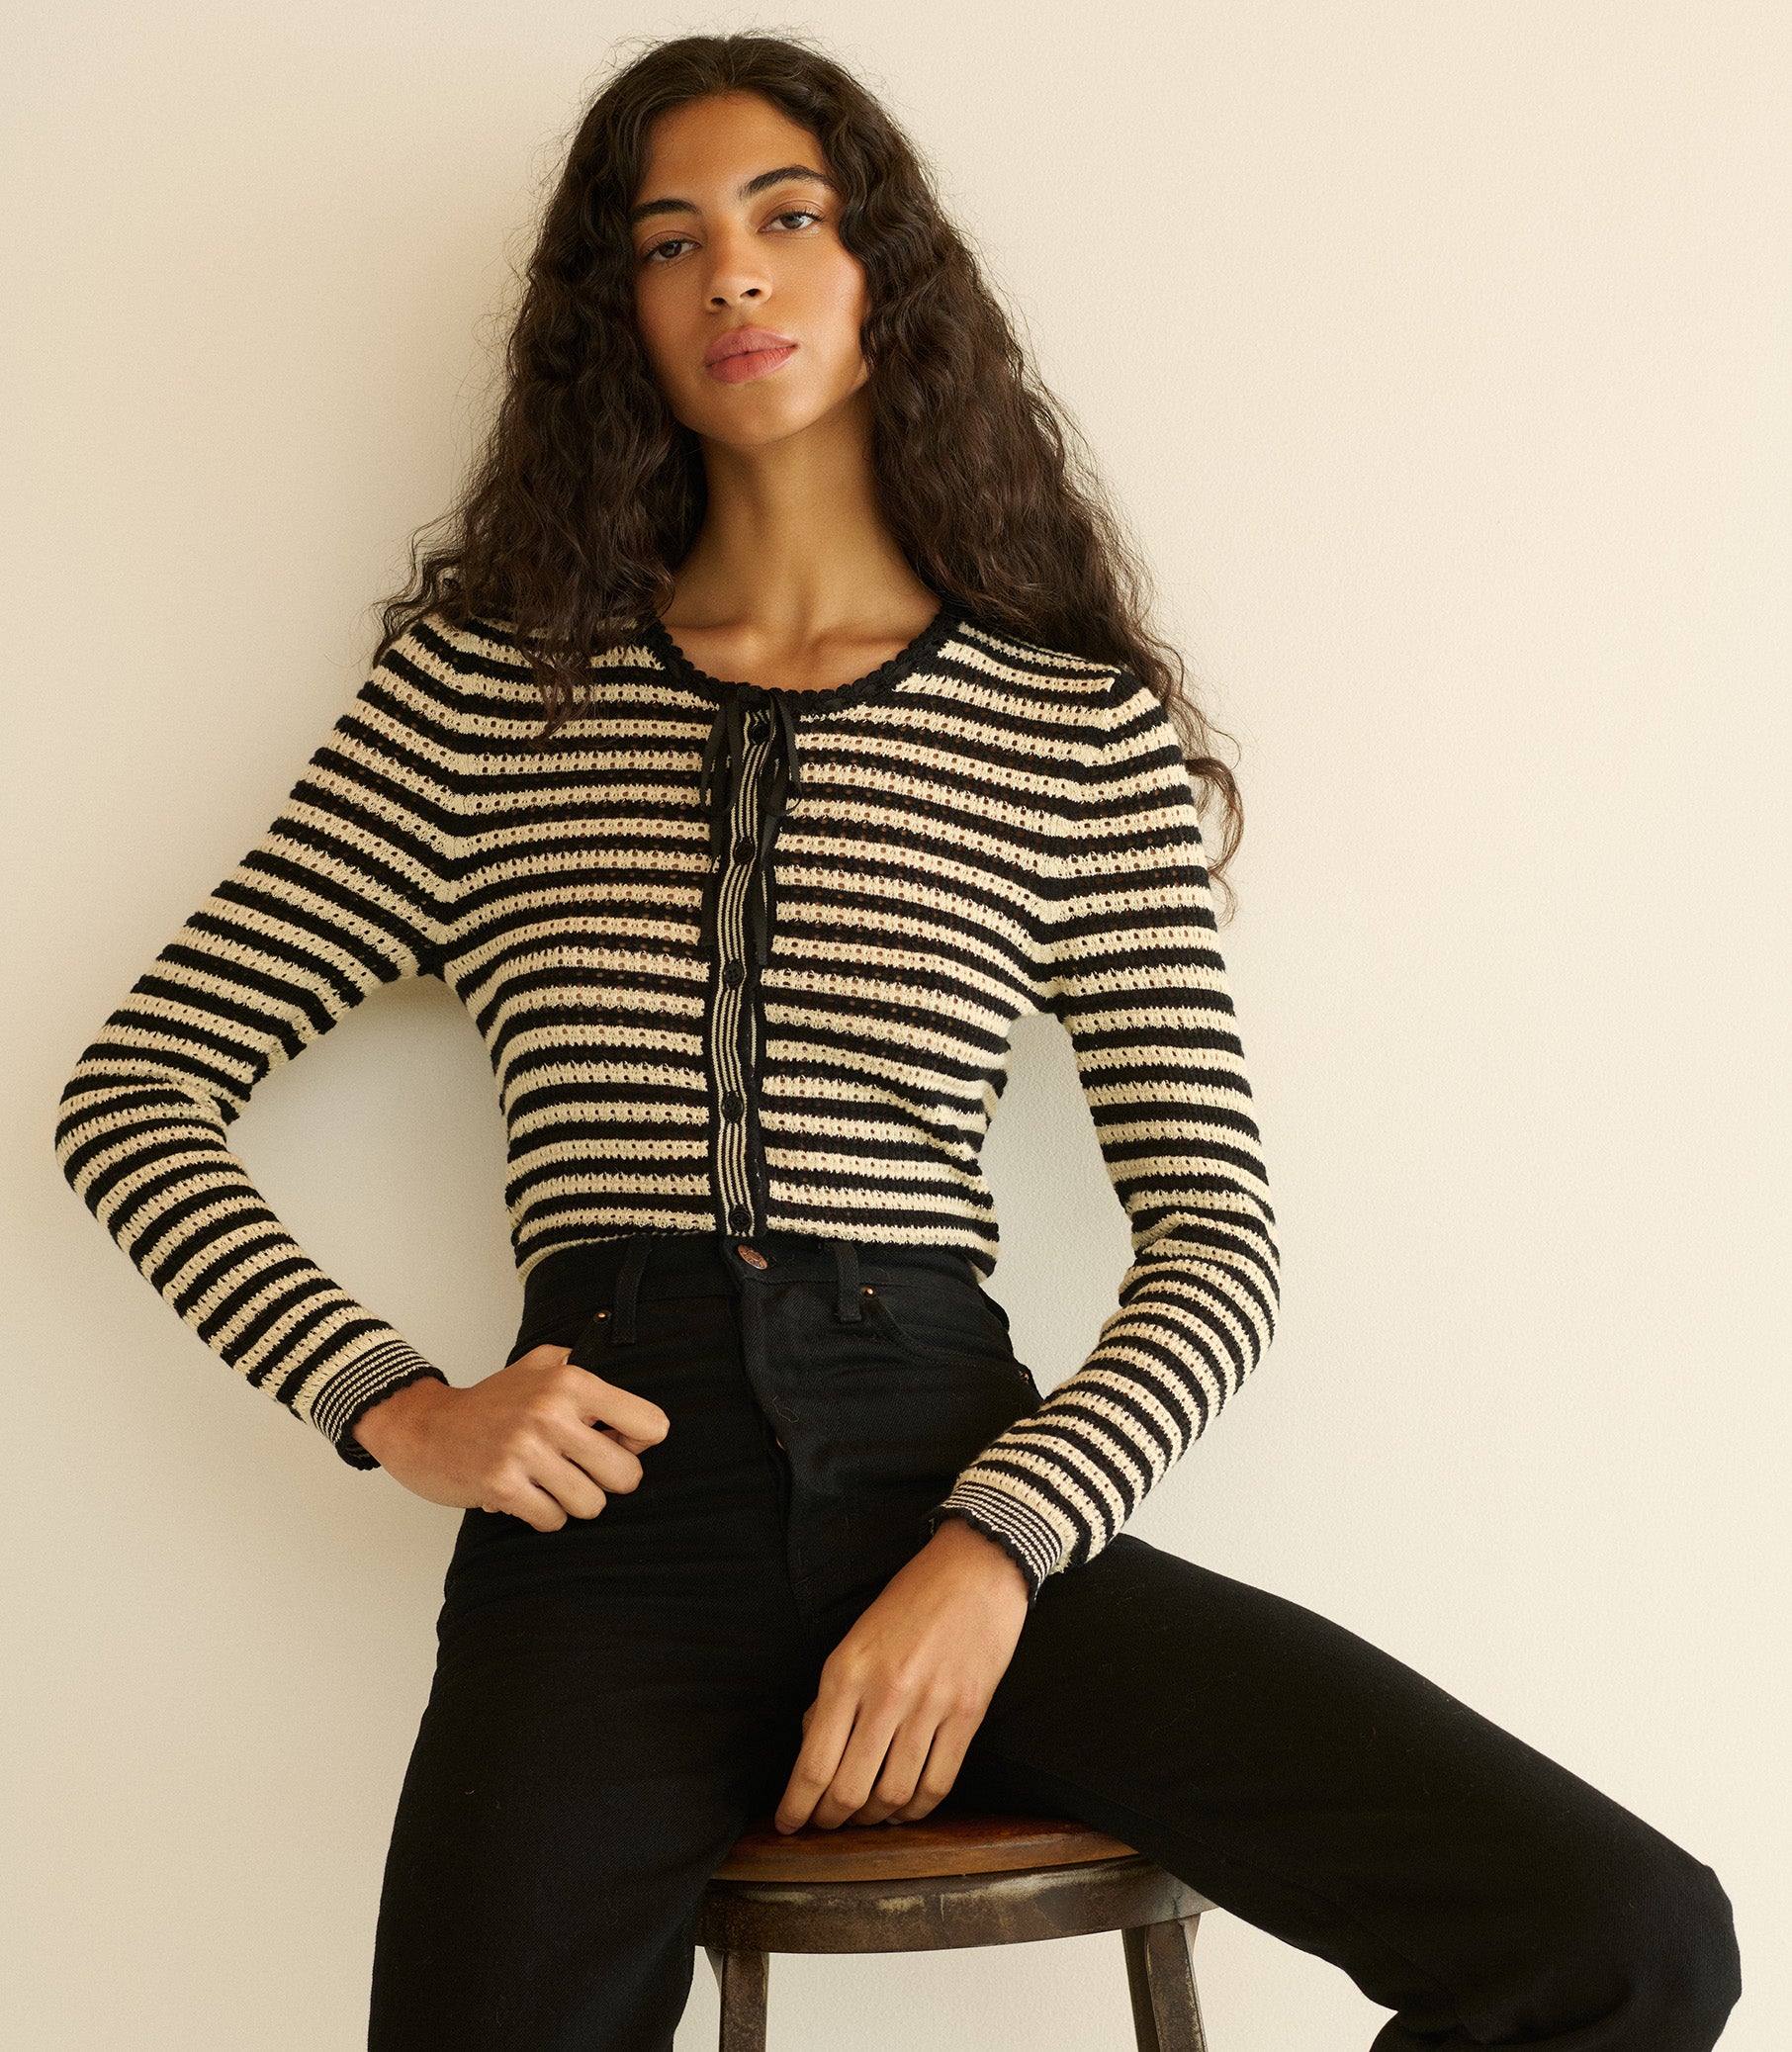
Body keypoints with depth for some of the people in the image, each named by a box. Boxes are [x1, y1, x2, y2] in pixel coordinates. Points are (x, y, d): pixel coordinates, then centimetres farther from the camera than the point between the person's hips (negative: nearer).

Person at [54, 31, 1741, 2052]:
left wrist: (996, 1551, -11)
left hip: (954, 1490, 1)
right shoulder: (483, 686, 10)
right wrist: (397, 1404, -4)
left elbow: (1215, 1232, 6)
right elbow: (133, 1086, 11)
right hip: (603, 1522, 0)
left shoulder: (1087, 731, 10)